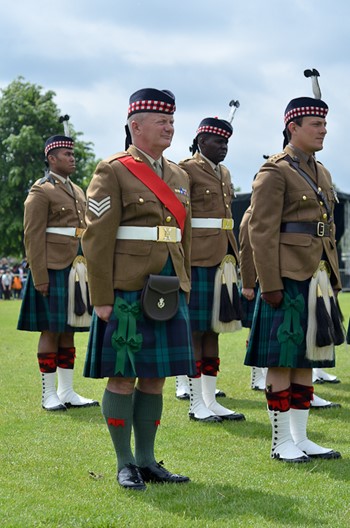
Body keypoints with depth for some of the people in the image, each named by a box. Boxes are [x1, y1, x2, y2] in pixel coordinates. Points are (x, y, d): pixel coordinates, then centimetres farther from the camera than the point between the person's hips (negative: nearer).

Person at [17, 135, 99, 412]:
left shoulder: (77, 191, 17)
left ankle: (67, 392, 14)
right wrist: (40, 278, -16)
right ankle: (49, 394, 5)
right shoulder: (41, 192, -6)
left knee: (68, 332, 9)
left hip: (75, 272, 7)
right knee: (51, 331, -2)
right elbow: (33, 237, -11)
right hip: (53, 272, -7)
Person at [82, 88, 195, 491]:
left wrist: (184, 291, 17)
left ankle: (147, 461, 18)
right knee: (123, 377, 0)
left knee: (155, 378, 10)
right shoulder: (113, 171, -6)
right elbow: (97, 238, -11)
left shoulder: (178, 176, 15)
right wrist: (102, 299, -14)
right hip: (127, 293, -6)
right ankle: (125, 464, 10)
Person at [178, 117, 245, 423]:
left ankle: (211, 401, 16)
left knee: (213, 329, 11)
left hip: (221, 261, 8)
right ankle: (197, 404, 6)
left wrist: (233, 256, 18)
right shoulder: (186, 170, -8)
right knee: (195, 331, -1)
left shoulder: (223, 173, 17)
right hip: (198, 262, -8)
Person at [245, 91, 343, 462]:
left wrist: (333, 278, 17)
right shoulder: (274, 172, -9)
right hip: (288, 280, -8)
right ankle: (281, 442, 6)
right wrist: (270, 285, -18)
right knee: (282, 360, -1)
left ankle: (300, 438, 17)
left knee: (306, 359, 11)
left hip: (316, 280, 8)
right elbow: (262, 232, -14)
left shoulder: (321, 173, 17)